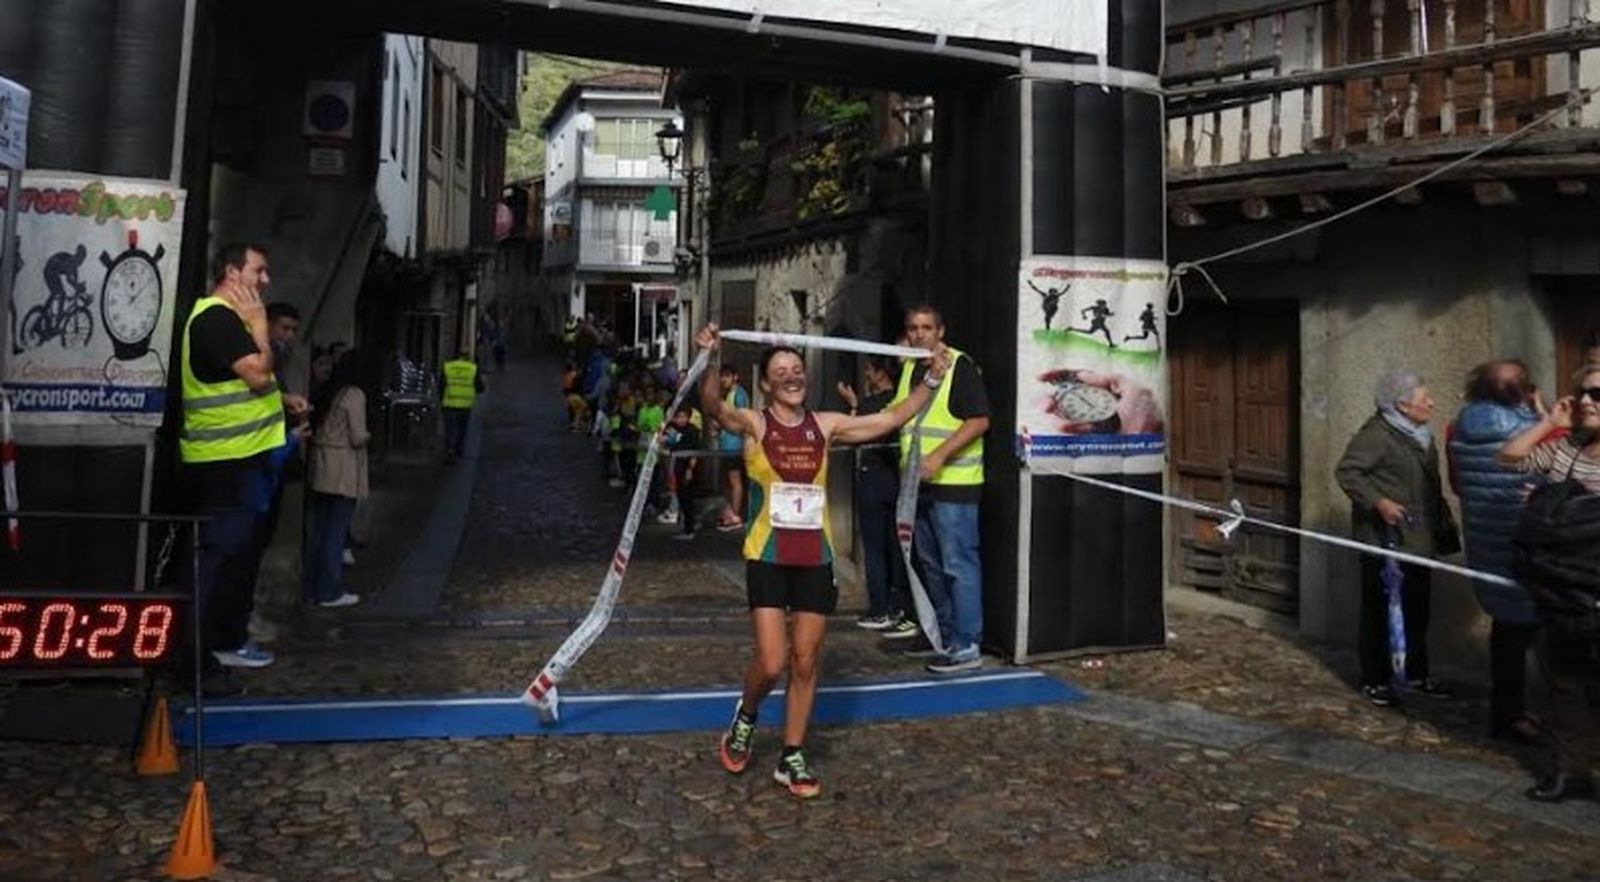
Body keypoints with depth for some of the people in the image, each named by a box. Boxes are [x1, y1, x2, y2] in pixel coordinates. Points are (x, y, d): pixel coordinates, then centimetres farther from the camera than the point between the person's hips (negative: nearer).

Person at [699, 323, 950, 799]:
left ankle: (792, 758, 22)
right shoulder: (754, 424, -5)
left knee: (805, 664, 8)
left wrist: (931, 380, 8)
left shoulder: (824, 426, 6)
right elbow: (714, 407, -26)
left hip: (816, 559, 4)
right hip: (768, 558, -4)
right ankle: (743, 720, 25)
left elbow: (889, 419, 13)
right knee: (771, 664, -8)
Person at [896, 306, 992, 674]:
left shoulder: (960, 366, -11)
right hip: (919, 482, 9)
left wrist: (939, 456, -24)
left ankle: (967, 646, 2)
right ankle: (944, 635, 29)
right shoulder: (910, 368, 13)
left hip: (953, 482, -8)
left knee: (959, 564, -4)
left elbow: (979, 420, -18)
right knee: (930, 564, 16)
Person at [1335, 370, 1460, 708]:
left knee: (1417, 610, 15)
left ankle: (1416, 675, 28)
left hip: (1418, 540, 8)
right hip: (1385, 539, -8)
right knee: (1379, 611, 1)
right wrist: (1378, 502, -26)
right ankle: (1374, 680, 12)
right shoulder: (1376, 434, -15)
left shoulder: (1421, 434, 12)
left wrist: (1444, 516, 16)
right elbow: (1346, 472, -19)